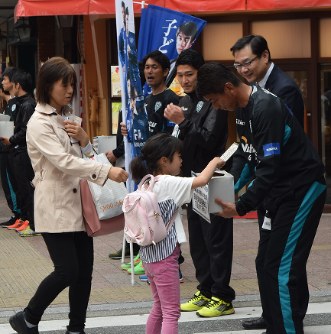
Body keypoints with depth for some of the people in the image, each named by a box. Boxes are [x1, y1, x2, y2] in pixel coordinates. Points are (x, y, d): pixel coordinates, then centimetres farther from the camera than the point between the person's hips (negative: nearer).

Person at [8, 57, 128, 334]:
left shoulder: (66, 119, 14)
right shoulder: (39, 123, -13)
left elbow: (82, 157, 17)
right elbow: (63, 161, -25)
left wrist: (84, 138, -5)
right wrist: (107, 171, -33)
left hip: (77, 203, 8)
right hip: (55, 206, -8)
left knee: (84, 270, 5)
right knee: (67, 271, -10)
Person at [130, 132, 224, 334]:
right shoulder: (167, 183, -18)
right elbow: (202, 180, -23)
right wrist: (214, 162, -7)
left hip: (148, 255, 9)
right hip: (164, 257, -9)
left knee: (159, 307, 21)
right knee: (171, 313, -4)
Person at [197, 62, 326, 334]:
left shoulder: (266, 108, -25)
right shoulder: (242, 108, 6)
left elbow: (270, 167, -28)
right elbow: (250, 154, 16)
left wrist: (241, 207, -24)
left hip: (302, 189, -10)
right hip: (280, 190, 10)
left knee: (281, 269, -12)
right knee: (266, 263, 11)